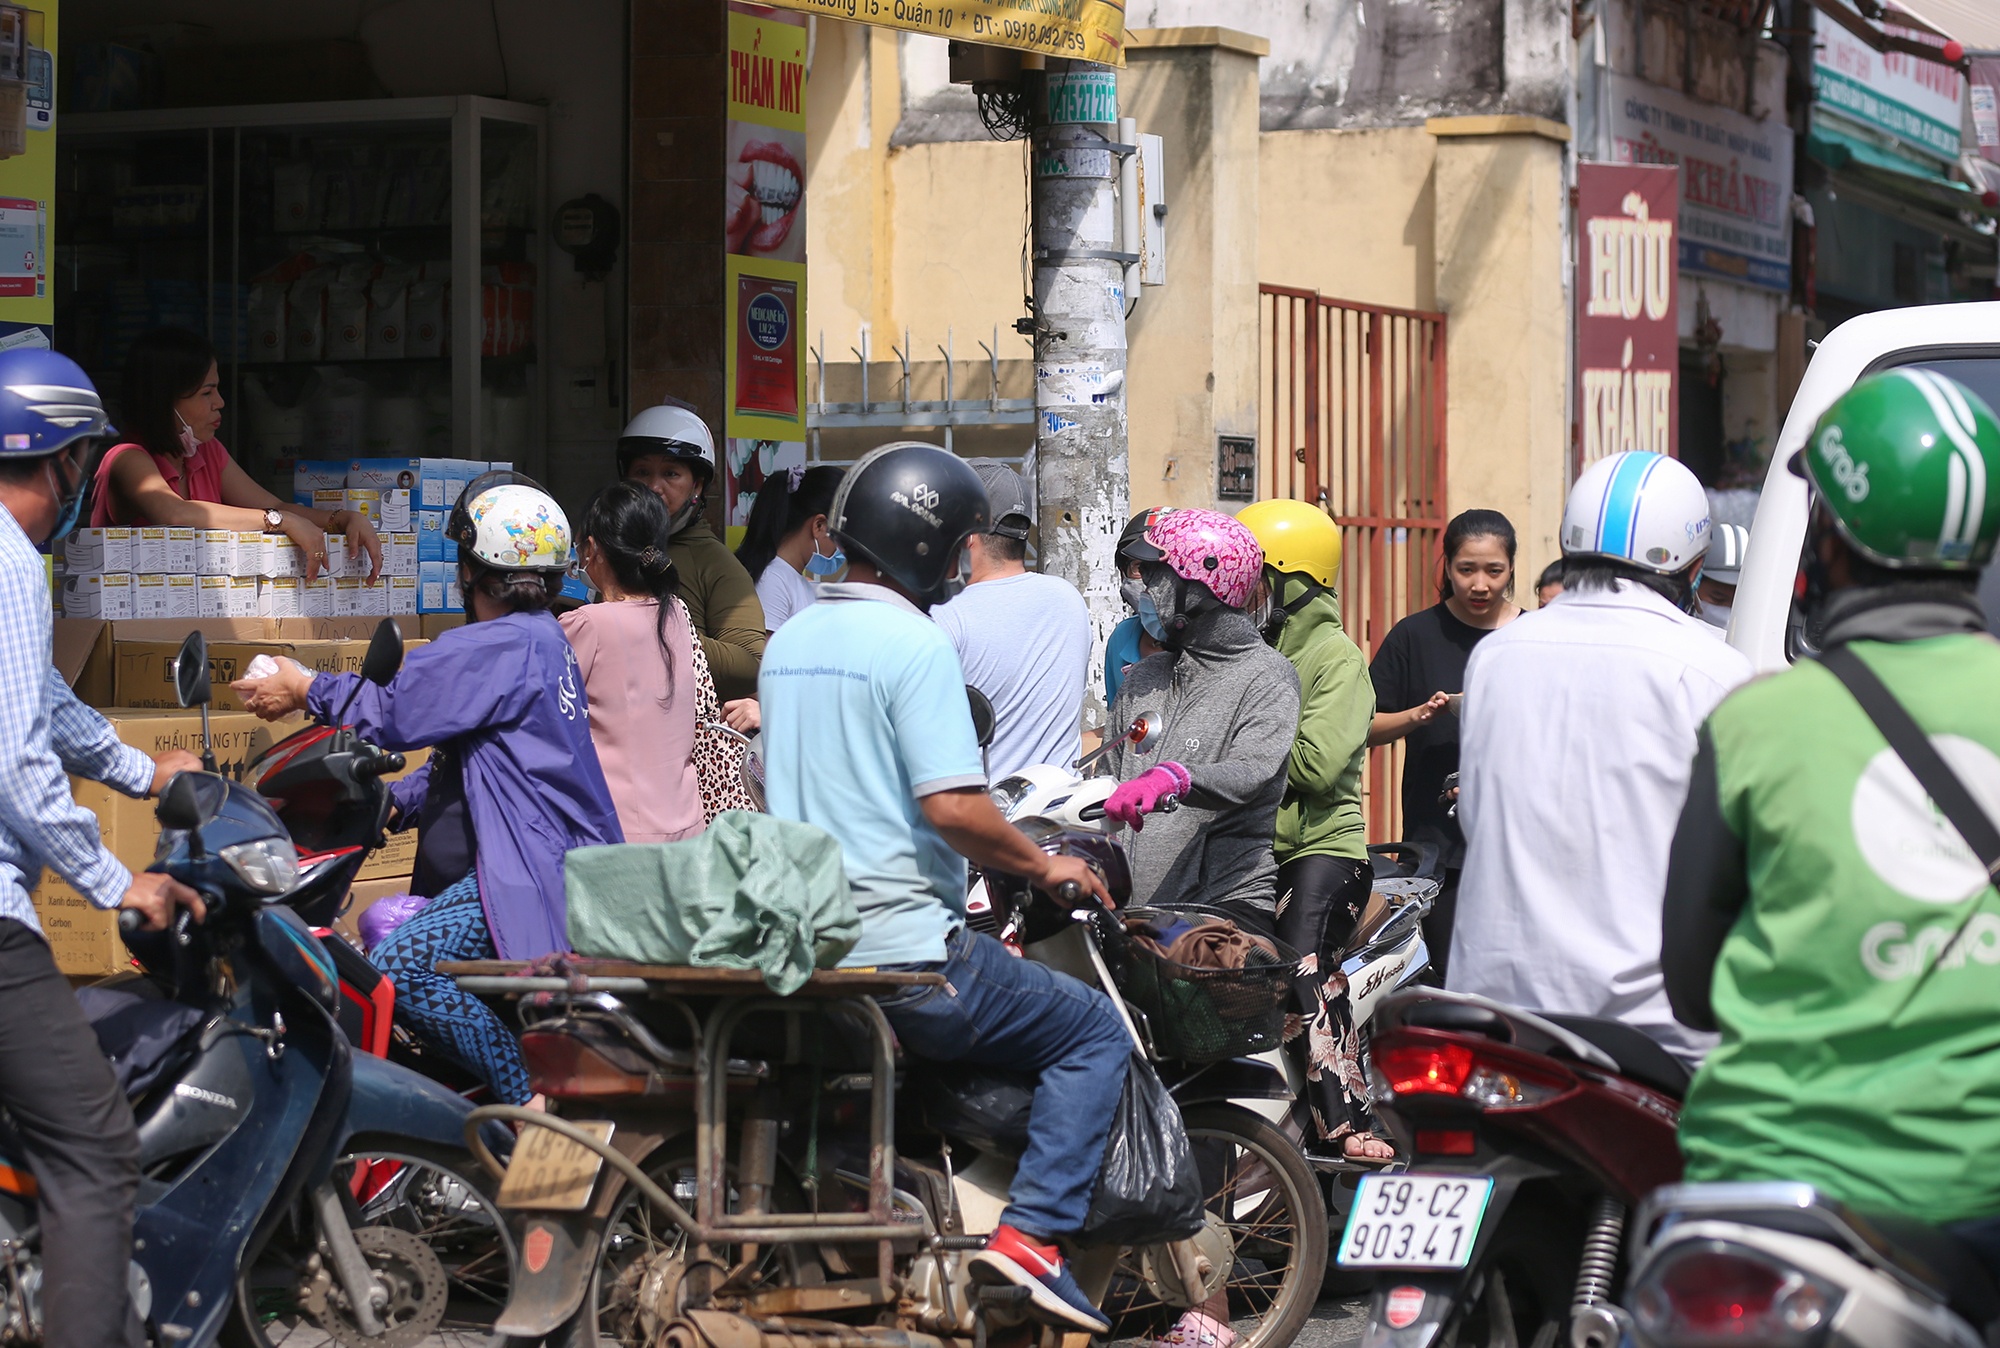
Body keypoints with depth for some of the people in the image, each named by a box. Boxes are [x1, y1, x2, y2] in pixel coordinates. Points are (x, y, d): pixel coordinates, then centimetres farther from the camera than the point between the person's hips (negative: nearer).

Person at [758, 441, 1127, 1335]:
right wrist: (1043, 866, -6)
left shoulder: (788, 642, 12)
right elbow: (950, 804, -22)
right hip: (904, 951, -8)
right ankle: (1032, 1234, -10)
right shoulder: (915, 642, -14)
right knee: (1094, 1032, 4)